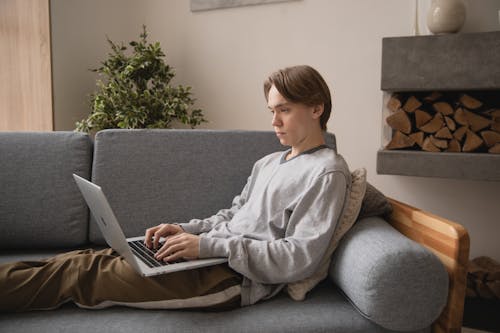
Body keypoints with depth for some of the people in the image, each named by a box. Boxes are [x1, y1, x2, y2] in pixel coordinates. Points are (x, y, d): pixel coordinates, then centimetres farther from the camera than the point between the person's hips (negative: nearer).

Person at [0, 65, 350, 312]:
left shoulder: (328, 172, -10)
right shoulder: (268, 163, 17)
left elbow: (300, 259, -18)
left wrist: (209, 245, -21)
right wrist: (185, 230, 3)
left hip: (237, 279, -7)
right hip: (215, 255, 7)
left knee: (81, 272, -8)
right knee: (90, 257, -1)